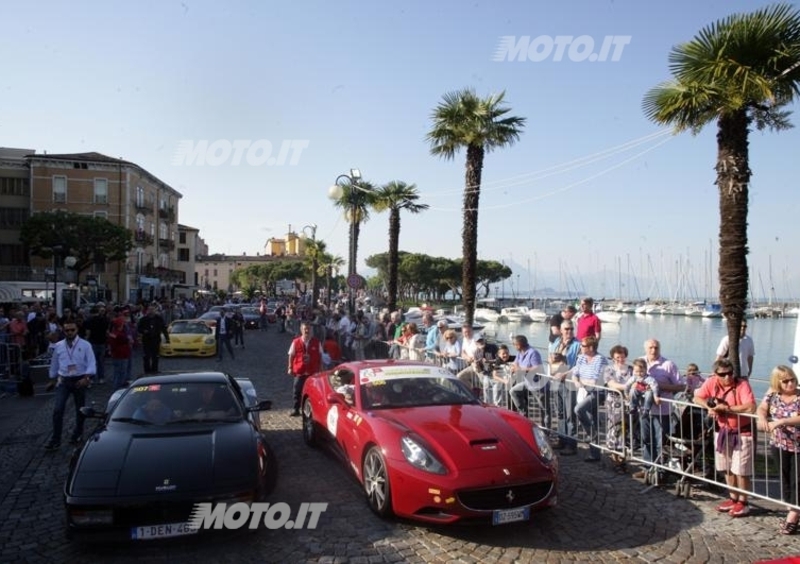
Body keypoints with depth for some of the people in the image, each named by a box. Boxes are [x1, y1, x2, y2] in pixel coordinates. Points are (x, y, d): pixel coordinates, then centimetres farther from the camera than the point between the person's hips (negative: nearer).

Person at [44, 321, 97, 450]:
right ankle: (55, 440, -4)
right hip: (63, 380, 1)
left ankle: (77, 435, 32)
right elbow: (54, 364, 15)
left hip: (79, 380, -1)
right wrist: (53, 378, 19)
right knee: (57, 410, -10)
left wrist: (86, 378, -27)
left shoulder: (85, 345, -7)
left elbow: (92, 363, -13)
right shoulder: (58, 346, 3)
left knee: (80, 409, 12)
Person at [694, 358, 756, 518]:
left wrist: (725, 408, -28)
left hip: (742, 432, -5)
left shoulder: (742, 384, -21)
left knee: (740, 470, 2)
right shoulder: (711, 382, -7)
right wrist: (709, 407, -17)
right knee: (727, 469, 17)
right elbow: (697, 398, 2)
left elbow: (750, 407, -32)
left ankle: (743, 502, 17)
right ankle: (733, 498, 32)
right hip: (723, 431, 6)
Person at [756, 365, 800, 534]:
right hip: (779, 445, 4)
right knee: (785, 479, 15)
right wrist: (762, 419, -17)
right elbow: (762, 408, 3)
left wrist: (782, 421, -34)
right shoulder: (772, 394, -3)